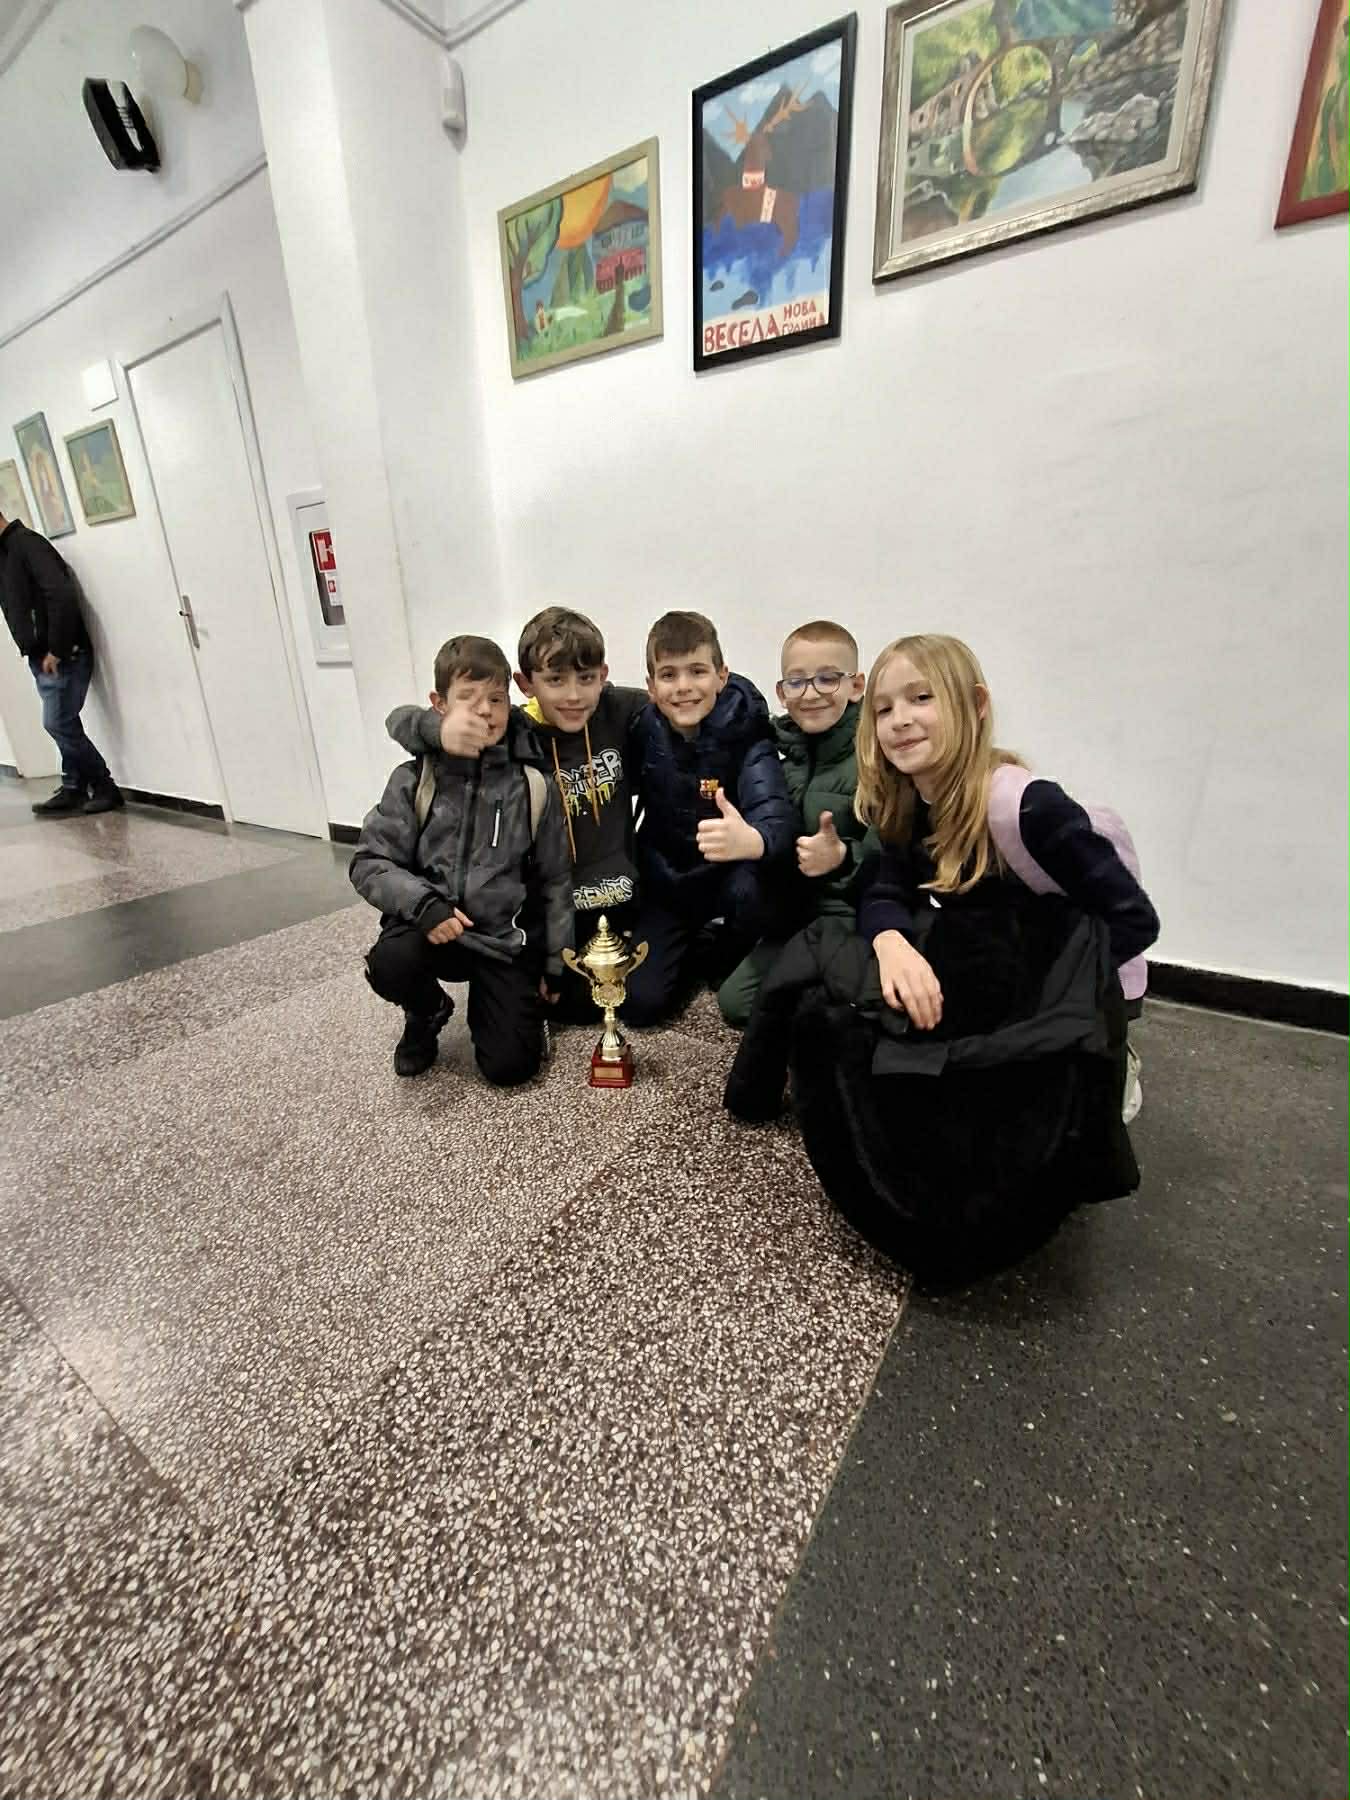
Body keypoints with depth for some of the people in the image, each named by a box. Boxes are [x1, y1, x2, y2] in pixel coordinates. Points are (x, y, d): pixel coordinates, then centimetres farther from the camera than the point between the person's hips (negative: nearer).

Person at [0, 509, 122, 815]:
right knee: (63, 724, 9)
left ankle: (105, 787, 0)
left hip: (63, 655, -9)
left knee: (57, 723, -10)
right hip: (40, 656, 9)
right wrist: (36, 652, 8)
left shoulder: (25, 542, -9)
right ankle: (73, 789, 14)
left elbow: (61, 594, -21)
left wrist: (55, 650, -19)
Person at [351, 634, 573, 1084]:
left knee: (510, 1065, -10)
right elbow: (369, 863, -2)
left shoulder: (533, 785, -3)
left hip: (507, 937, 0)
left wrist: (554, 965, 2)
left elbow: (555, 881, 1)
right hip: (434, 926, 1)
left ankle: (487, 1003, 26)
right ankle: (428, 1012, 6)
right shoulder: (414, 780, -3)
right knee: (389, 964, -32)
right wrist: (422, 902, -21)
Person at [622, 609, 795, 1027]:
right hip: (666, 881, 2)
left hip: (728, 872, -2)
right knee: (640, 1002, -10)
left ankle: (732, 965, -2)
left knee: (748, 888, -37)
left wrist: (752, 840, -60)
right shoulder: (645, 730, -10)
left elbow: (776, 816, -37)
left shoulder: (746, 733, -21)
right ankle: (692, 945, 23)